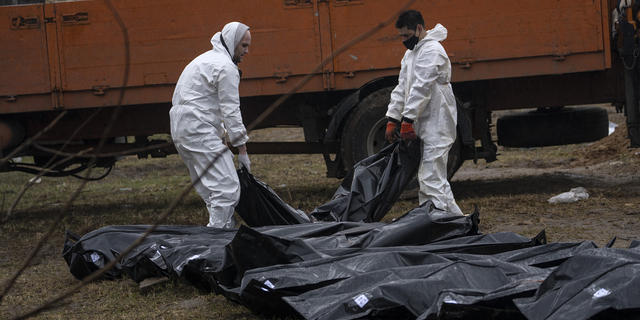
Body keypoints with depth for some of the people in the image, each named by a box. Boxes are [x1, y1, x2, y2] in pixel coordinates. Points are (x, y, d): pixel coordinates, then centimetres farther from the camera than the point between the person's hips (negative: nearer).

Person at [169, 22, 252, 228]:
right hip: (198, 131, -11)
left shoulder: (208, 59, 25)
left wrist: (221, 139, 24)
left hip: (180, 129, 11)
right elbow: (230, 112, -11)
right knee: (227, 187, -15)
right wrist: (242, 151, -7)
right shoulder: (226, 67, -9)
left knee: (210, 189, 13)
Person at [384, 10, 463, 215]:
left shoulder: (432, 51, -14)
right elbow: (402, 88, 19)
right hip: (424, 126, 10)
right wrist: (392, 120, 11)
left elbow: (421, 88, -21)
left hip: (437, 125, -10)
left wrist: (407, 121, -23)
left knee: (433, 180, -16)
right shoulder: (410, 54, 19)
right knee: (427, 179, 11)